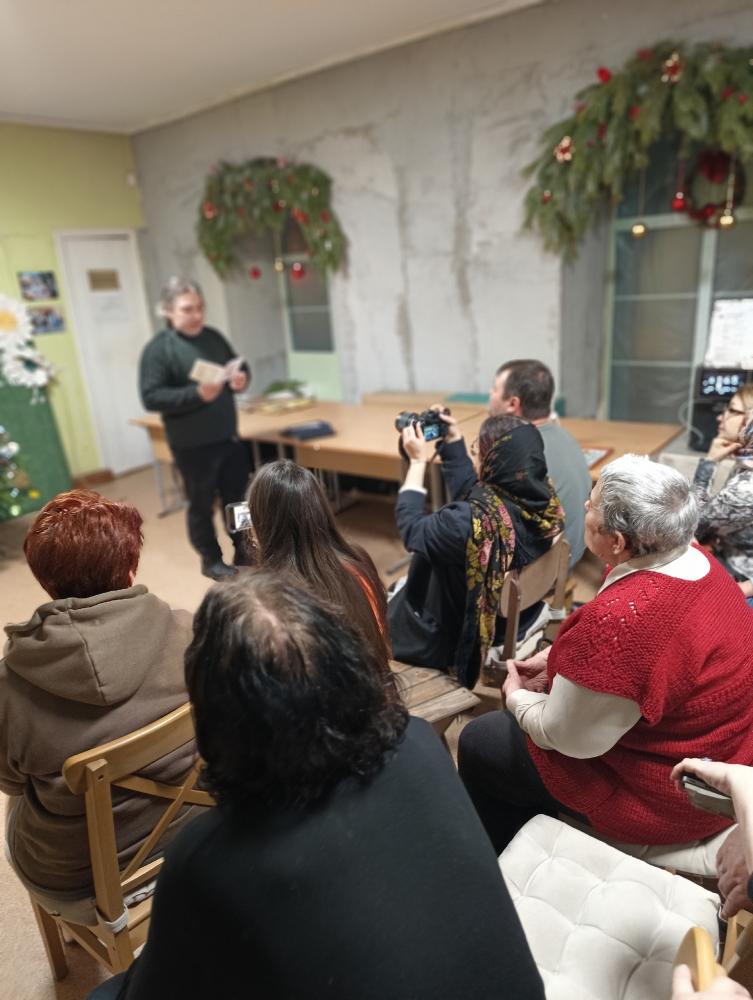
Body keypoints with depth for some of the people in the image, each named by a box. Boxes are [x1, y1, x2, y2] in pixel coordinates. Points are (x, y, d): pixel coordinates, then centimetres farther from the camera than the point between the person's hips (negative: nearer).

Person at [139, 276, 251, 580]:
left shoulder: (213, 337, 8)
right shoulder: (157, 349, -12)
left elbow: (240, 365, 19)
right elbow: (151, 397, -19)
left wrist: (242, 377, -6)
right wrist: (196, 394, -29)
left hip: (229, 436, 6)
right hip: (193, 445, -6)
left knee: (238, 498, 16)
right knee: (202, 505, 9)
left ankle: (244, 552, 33)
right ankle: (211, 560, 26)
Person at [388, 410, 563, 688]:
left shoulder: (473, 520, -38)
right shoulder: (544, 496, -16)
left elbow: (411, 529, -19)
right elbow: (470, 490, 2)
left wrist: (418, 461, -11)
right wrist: (453, 442, 4)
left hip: (465, 635, -6)